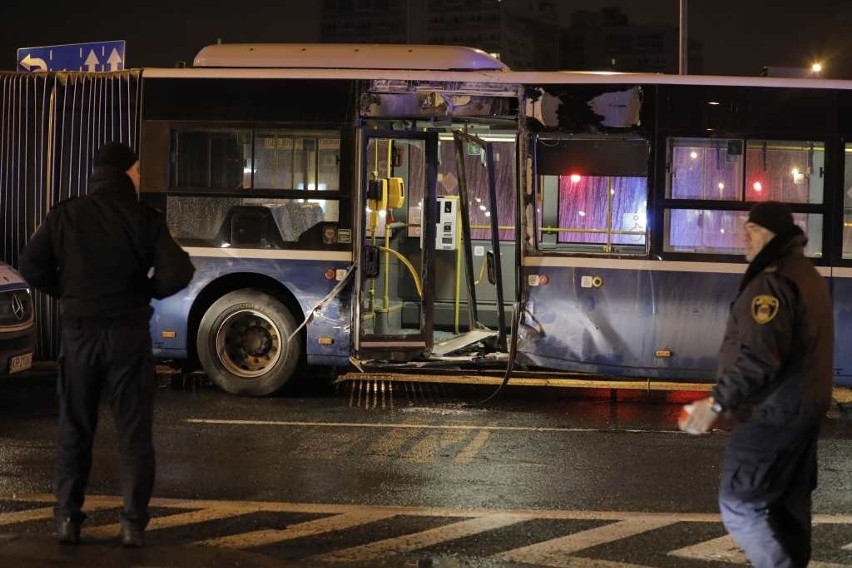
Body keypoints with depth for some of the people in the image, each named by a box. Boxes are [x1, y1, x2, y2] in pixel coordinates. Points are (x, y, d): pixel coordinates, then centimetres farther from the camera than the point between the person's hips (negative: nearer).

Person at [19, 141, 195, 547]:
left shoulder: (65, 215, -1)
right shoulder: (143, 218, -8)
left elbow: (31, 265, -3)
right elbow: (178, 273, -15)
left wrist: (66, 293, 10)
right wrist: (147, 291, 4)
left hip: (78, 331, 2)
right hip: (127, 332, -2)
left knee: (74, 429, 14)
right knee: (134, 432, 5)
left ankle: (68, 518, 12)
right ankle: (134, 523, 2)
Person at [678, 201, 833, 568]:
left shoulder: (773, 283, -20)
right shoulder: (807, 276, 14)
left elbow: (758, 356, -28)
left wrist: (717, 403, -25)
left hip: (771, 415, -10)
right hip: (802, 409, 10)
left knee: (739, 504, -7)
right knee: (788, 503, 16)